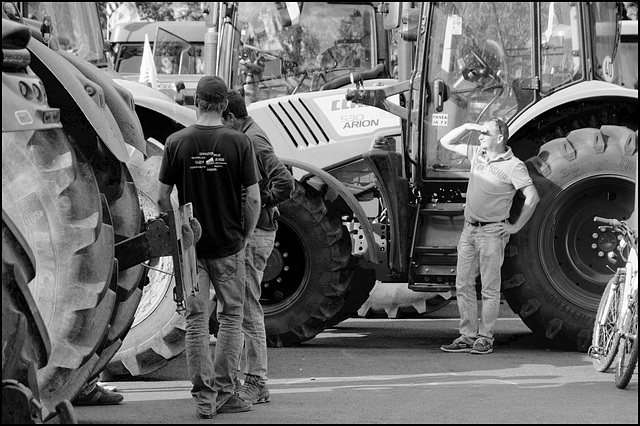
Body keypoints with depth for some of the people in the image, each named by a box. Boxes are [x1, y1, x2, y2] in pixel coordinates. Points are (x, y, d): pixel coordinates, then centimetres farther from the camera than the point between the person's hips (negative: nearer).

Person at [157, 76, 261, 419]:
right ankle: (224, 393, 9)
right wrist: (245, 236, 7)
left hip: (190, 245, 1)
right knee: (231, 316, 11)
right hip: (228, 244, -1)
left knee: (196, 321, 6)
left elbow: (162, 198, -2)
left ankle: (204, 397, 4)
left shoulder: (176, 142, -4)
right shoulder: (238, 142, -7)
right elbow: (253, 199, -7)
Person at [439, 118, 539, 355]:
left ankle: (485, 338, 2)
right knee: (463, 284, 5)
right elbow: (446, 143, 19)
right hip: (469, 229, 7)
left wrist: (516, 226, -9)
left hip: (492, 231, -7)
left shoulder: (513, 166, -9)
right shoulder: (477, 155, 11)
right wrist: (467, 127, 4)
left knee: (490, 287, -2)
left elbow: (532, 197, -11)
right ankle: (468, 336, 10)